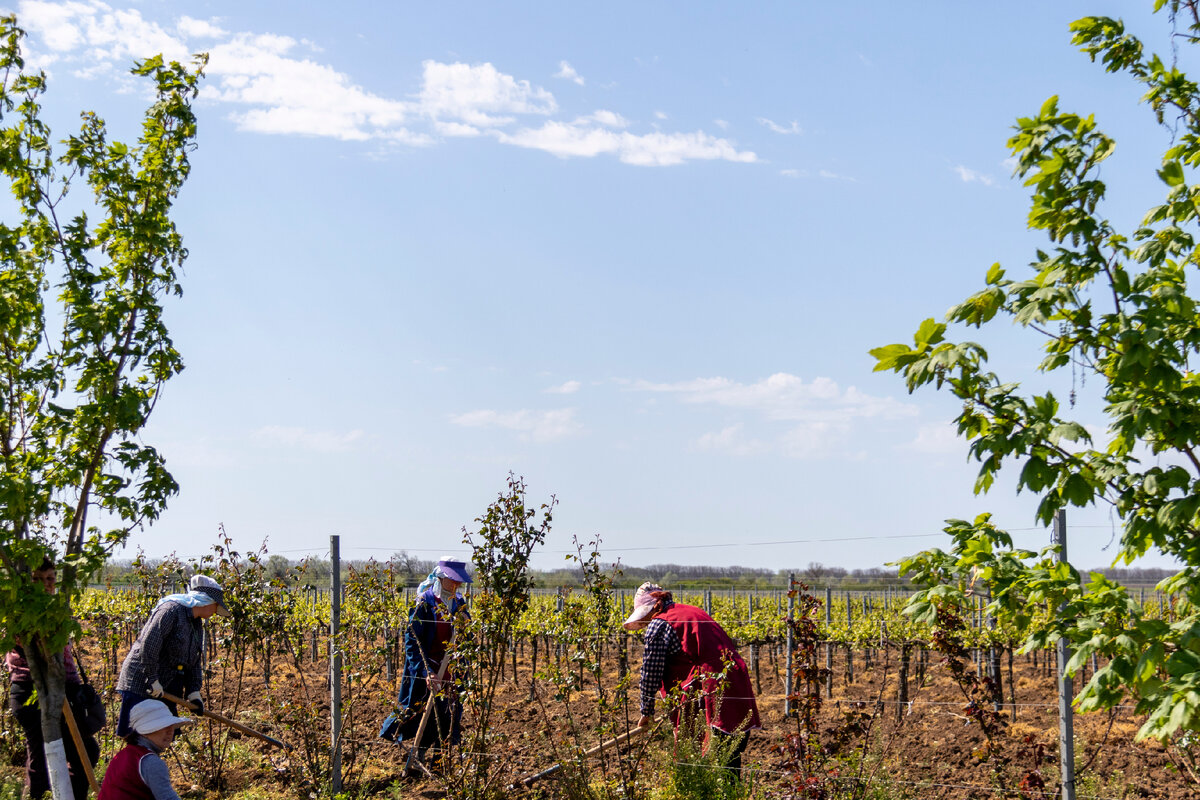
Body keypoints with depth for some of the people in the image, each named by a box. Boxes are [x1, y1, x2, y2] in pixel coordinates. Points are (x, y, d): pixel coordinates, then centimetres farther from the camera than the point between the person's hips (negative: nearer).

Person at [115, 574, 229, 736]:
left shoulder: (197, 624, 15)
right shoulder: (171, 609, -15)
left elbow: (194, 661, 17)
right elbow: (149, 643, -24)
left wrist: (193, 691, 5)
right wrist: (152, 679, -22)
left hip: (166, 688, 9)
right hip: (140, 681, -9)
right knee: (130, 732, -14)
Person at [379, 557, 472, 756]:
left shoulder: (459, 604, 7)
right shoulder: (425, 603, -10)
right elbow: (412, 641, -13)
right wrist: (426, 672, -24)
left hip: (451, 673, 5)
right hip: (426, 672, -5)